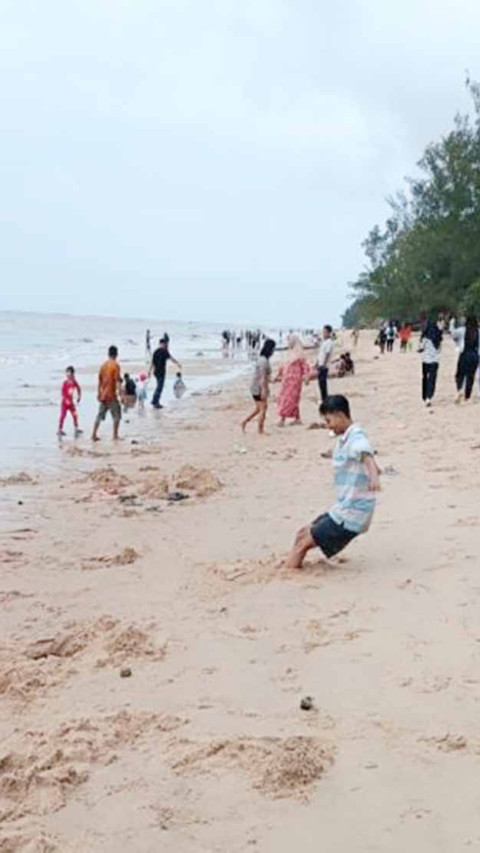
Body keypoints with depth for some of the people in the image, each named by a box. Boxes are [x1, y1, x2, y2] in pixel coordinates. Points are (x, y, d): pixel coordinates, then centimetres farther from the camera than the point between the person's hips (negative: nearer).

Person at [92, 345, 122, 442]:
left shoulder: (103, 365, 9)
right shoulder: (115, 365, -10)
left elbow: (99, 381, 15)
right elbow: (118, 381, -17)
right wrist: (120, 393, -17)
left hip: (103, 395, 7)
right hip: (111, 395, -7)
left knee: (100, 416, 12)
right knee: (117, 416, 3)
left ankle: (94, 435, 11)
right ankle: (115, 436, 1)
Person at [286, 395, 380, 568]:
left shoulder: (357, 439, -19)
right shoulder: (344, 440, 13)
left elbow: (367, 457, -41)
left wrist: (374, 477, -59)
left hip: (351, 515, -10)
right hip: (342, 509, 10)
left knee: (303, 543, -8)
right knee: (302, 534, 17)